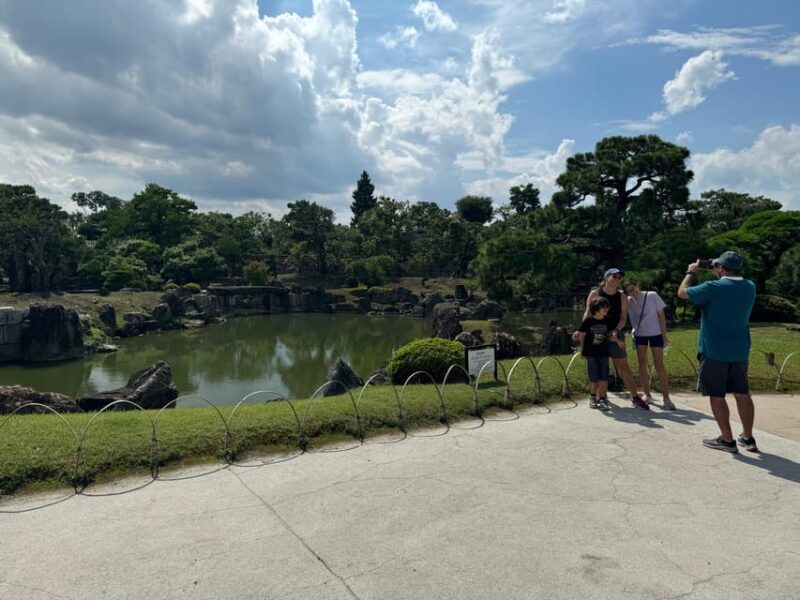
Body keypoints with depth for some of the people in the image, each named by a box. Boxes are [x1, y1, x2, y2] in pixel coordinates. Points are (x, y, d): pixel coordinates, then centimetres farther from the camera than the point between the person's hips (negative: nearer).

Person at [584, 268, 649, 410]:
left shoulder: (622, 297, 4)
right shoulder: (595, 294, -1)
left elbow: (623, 317, -1)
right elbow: (588, 313, -4)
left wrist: (616, 331, -17)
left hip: (614, 335, 1)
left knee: (623, 366, -1)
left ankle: (635, 397, 6)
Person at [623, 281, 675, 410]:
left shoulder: (652, 296, -14)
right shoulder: (628, 302, -7)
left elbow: (661, 315, -9)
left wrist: (664, 334, -9)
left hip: (655, 333, -3)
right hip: (639, 334, 3)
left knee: (659, 365, -5)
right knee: (642, 364, 5)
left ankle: (666, 397, -1)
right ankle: (647, 395, 15)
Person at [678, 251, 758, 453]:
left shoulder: (713, 288, -17)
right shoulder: (750, 287, 3)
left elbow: (682, 292, -5)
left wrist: (691, 272, 9)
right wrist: (719, 277, 18)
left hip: (715, 352, -6)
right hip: (740, 351, 6)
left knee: (717, 396, 3)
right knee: (742, 394, 13)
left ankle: (728, 440, 8)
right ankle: (748, 438, 21)